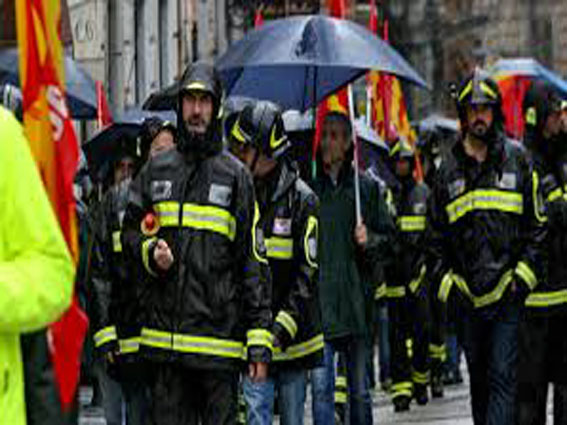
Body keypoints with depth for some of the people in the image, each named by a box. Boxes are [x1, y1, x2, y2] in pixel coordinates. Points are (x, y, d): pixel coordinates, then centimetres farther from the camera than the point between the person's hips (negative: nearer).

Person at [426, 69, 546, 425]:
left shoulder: (516, 158, 3)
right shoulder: (449, 170, 10)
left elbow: (538, 226, 4)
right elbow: (435, 238, 14)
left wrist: (524, 275, -6)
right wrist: (445, 284, 3)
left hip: (509, 293, -3)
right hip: (469, 298, 4)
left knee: (503, 378, -11)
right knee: (479, 381, 12)